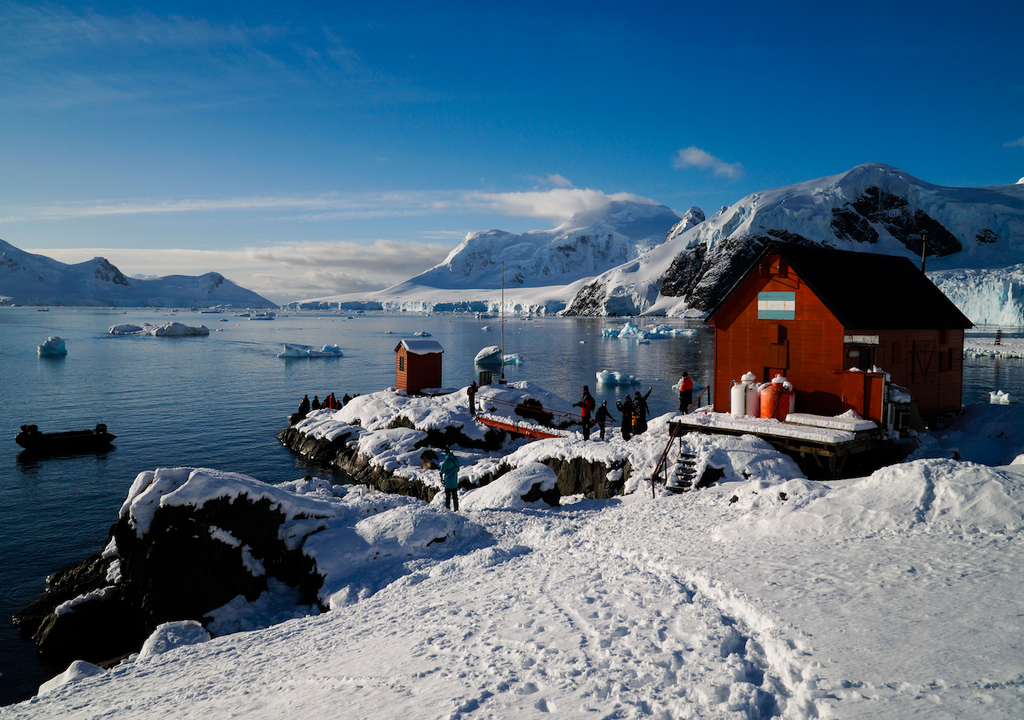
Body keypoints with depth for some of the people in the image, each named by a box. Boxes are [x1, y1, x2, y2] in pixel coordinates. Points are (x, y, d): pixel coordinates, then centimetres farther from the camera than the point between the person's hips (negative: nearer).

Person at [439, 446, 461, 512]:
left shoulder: (446, 461, -17)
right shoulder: (456, 459, 1)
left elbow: (442, 471, -13)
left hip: (448, 482, -5)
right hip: (455, 482, 5)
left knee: (447, 496, 4)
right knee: (455, 496, 13)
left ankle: (448, 508, 4)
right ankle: (456, 509, 15)